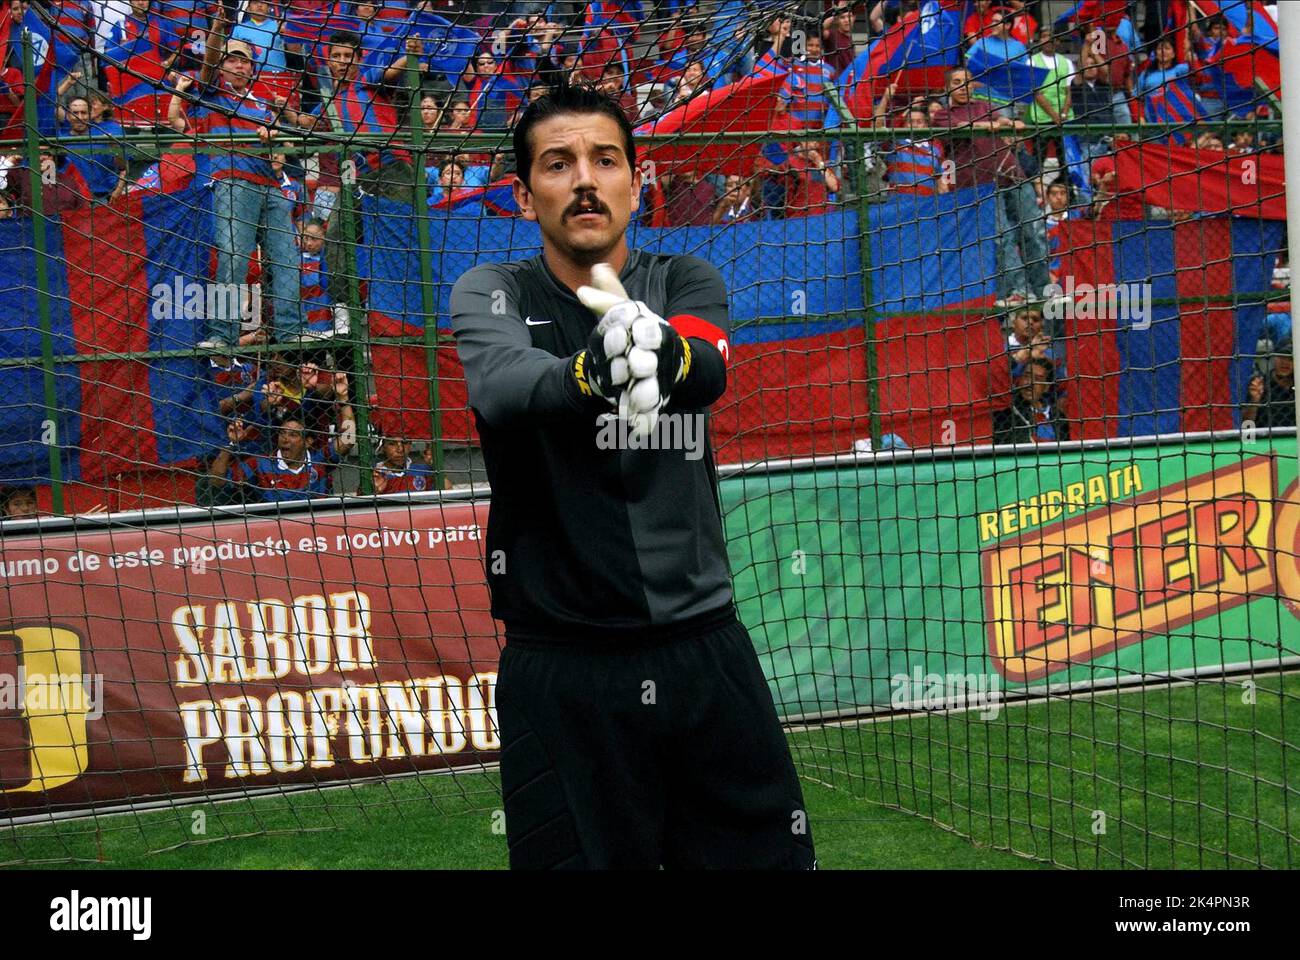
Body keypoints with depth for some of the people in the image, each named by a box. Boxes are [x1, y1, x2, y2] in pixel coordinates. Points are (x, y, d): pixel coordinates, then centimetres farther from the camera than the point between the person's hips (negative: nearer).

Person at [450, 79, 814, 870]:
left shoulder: (686, 282, 6)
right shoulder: (492, 293, 2)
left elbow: (707, 372, -17)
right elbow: (501, 386, -22)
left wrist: (643, 331, -42)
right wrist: (595, 370, -45)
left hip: (707, 649, 2)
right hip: (561, 668, -2)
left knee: (765, 855, 8)